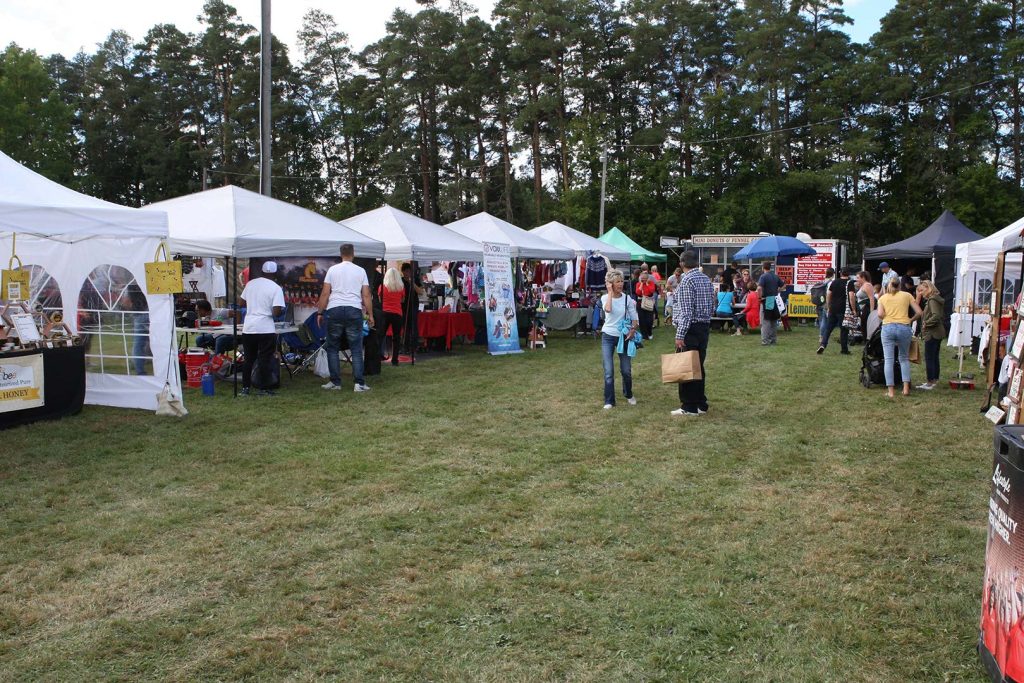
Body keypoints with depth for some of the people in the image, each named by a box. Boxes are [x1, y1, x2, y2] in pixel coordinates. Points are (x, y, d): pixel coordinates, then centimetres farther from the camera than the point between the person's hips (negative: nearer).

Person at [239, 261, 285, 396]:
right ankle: (264, 389, 6)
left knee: (248, 359, 14)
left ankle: (245, 388, 16)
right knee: (265, 360, 3)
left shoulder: (250, 283, 7)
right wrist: (281, 312, 5)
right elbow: (276, 311, -16)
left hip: (248, 328, 5)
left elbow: (242, 303, 15)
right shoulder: (276, 288, -8)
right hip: (266, 329, -5)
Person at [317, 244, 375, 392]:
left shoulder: (332, 269, 4)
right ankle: (359, 383, -1)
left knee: (332, 348, 11)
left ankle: (335, 382, 12)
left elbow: (325, 293, 1)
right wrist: (370, 314, 10)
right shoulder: (360, 271, 6)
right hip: (354, 310, 0)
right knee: (356, 349, 4)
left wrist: (320, 313, 8)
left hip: (334, 309, 0)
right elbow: (366, 295, 4)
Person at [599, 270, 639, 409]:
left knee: (626, 370, 7)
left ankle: (628, 395, 33)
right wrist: (610, 292, -20)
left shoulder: (627, 299, -3)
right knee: (608, 371, -7)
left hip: (624, 336, 1)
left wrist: (632, 330, -15)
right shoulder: (605, 298, -6)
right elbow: (608, 309, -29)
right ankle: (609, 401, 4)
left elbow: (635, 318, 2)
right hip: (608, 336, -1)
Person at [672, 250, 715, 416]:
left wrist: (680, 335, -20)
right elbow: (712, 306, 14)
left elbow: (686, 311, -20)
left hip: (690, 329, -8)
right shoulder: (706, 279, 10)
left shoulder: (687, 280, -14)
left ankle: (689, 407, 2)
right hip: (705, 327, 8)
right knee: (699, 366, 13)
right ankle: (701, 404, 18)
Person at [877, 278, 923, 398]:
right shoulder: (907, 295, 9)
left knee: (889, 360, 0)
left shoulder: (883, 297, 10)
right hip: (904, 328, 1)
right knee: (904, 358, 15)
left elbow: (880, 314, -4)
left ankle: (891, 390, -3)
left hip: (887, 328, -1)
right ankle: (906, 387, 5)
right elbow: (919, 312, 4)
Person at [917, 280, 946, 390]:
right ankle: (935, 380, 23)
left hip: (932, 333, -11)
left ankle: (929, 383, -5)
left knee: (929, 358, -7)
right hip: (938, 333, 11)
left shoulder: (932, 300, -15)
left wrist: (926, 323, -17)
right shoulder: (935, 299, 15)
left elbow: (936, 316, -27)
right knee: (934, 357, 16)